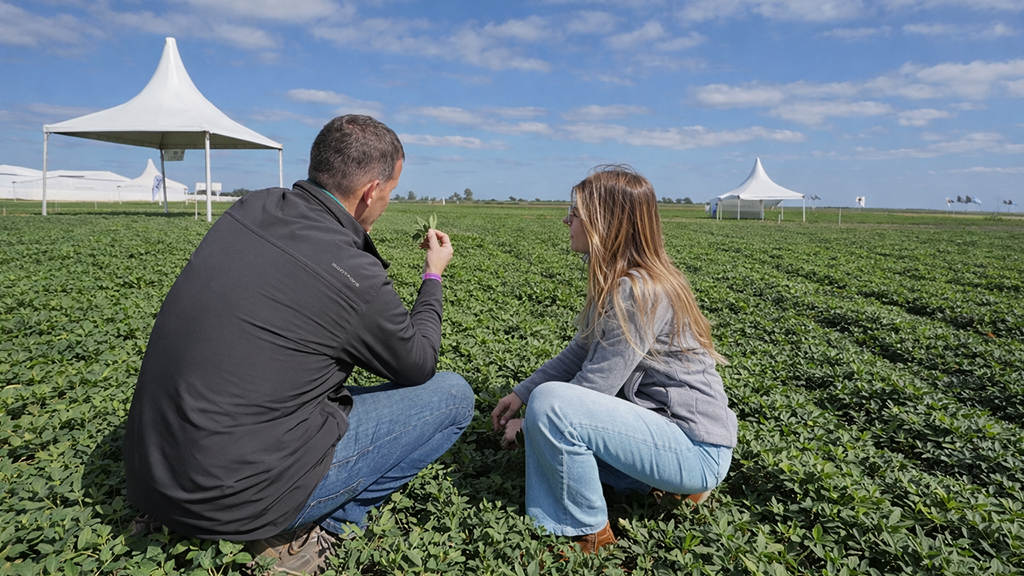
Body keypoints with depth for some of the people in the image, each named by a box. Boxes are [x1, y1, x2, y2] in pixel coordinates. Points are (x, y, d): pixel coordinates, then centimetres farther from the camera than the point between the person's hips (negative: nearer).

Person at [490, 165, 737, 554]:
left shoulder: (638, 291, -23)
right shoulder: (617, 281, 7)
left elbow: (596, 384, -21)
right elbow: (579, 353, 12)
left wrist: (525, 423, -8)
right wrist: (520, 393, 8)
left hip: (697, 452, -10)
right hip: (666, 420, 10)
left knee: (549, 404, -26)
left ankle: (589, 532, -5)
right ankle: (662, 481, 11)